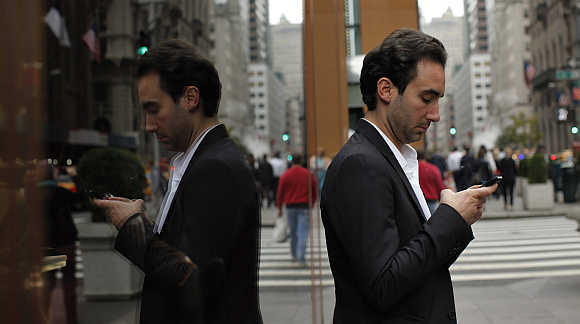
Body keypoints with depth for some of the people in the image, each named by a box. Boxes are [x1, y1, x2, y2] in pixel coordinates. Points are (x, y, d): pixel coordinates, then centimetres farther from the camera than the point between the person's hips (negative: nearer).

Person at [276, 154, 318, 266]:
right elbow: (315, 192, 6)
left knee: (293, 232, 15)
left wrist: (279, 208, 7)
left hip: (290, 207, 1)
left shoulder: (285, 175, -1)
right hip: (304, 207, -1)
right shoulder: (309, 174, 1)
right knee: (303, 232, -3)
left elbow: (280, 193, 0)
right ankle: (301, 258, -11)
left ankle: (294, 255, 27)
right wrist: (311, 204, 19)